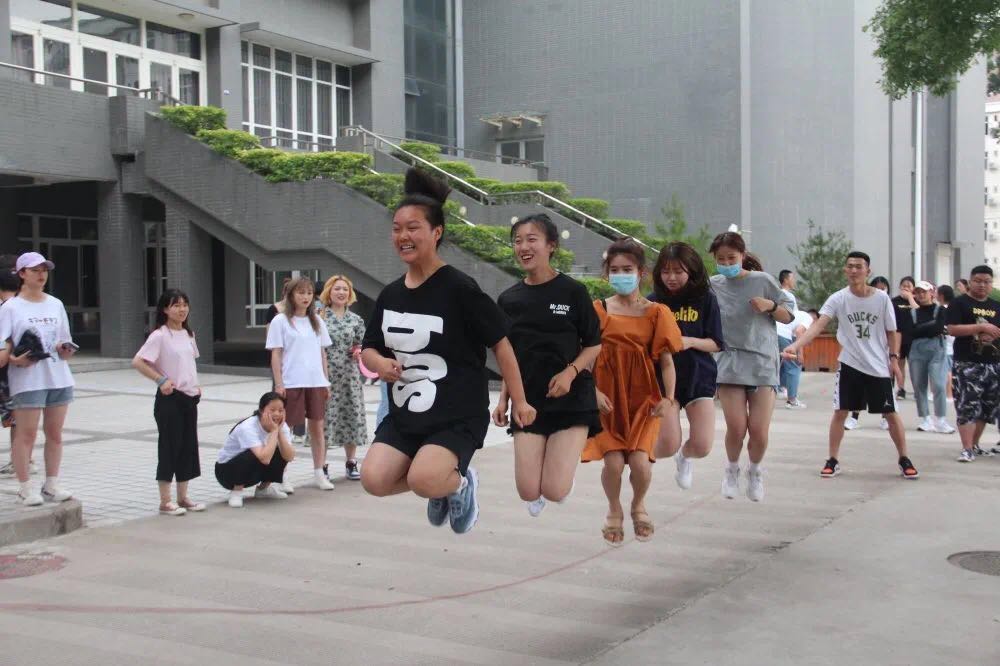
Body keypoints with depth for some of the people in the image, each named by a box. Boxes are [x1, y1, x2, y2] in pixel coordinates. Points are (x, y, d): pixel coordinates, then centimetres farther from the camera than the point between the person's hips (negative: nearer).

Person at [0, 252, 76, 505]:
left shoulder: (56, 304, 14)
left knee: (54, 432, 8)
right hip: (27, 380, -5)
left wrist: (66, 350, -3)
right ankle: (25, 487, 6)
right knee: (26, 433, -2)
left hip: (59, 378, 5)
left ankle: (51, 484, 17)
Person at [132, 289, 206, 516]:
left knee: (188, 446, 10)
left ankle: (182, 497, 20)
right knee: (169, 447, -2)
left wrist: (196, 385, 10)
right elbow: (137, 362, -17)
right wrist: (161, 379, -19)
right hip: (170, 398, -7)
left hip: (190, 397, 7)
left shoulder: (188, 334, 10)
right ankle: (165, 501, 7)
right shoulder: (159, 336, -12)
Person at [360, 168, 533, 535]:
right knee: (374, 479, -12)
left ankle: (460, 483, 9)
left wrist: (518, 401, -3)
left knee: (422, 480, -27)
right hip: (405, 414, 6)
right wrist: (379, 363, -8)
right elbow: (368, 349, 16)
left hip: (459, 416, -6)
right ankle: (440, 486, 17)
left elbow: (500, 343, -7)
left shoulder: (459, 288, -13)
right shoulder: (390, 295, 5)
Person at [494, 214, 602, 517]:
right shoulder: (509, 300, 5)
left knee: (555, 491, -10)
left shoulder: (573, 291, -6)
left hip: (571, 398, -3)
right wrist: (503, 400, 9)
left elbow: (594, 345, 0)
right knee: (528, 492, -5)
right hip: (528, 399, 3)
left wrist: (570, 372, -16)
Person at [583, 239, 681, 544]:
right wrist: (594, 391, -14)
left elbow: (666, 360, 1)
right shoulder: (599, 310, 2)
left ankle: (638, 505, 23)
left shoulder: (655, 312, 2)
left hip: (643, 396, 0)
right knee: (613, 461, -11)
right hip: (607, 397, 0)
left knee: (639, 460, -13)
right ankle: (614, 511, 22)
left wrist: (668, 398, -11)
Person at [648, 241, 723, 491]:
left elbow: (716, 344, -2)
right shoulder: (654, 301, -3)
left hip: (699, 377, 1)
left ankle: (684, 456, 32)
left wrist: (690, 342, -18)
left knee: (702, 446, -6)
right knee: (668, 446, -11)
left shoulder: (705, 299, -3)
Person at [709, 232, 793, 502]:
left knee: (759, 430, -5)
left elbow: (788, 316, 7)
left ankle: (755, 471, 25)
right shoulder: (713, 285, 5)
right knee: (736, 427, -10)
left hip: (762, 362, 0)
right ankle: (732, 469, 20)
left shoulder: (762, 281, 1)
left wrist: (770, 306, -11)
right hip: (729, 362, 1)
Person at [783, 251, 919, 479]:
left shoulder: (882, 298, -5)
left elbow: (891, 332, 5)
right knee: (840, 412, 0)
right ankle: (833, 461, 12)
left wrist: (894, 359, -1)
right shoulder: (838, 298, -8)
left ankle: (904, 460, 21)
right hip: (850, 364, 0)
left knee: (891, 413, 6)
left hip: (879, 366, 0)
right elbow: (818, 325, -20)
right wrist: (795, 345, -34)